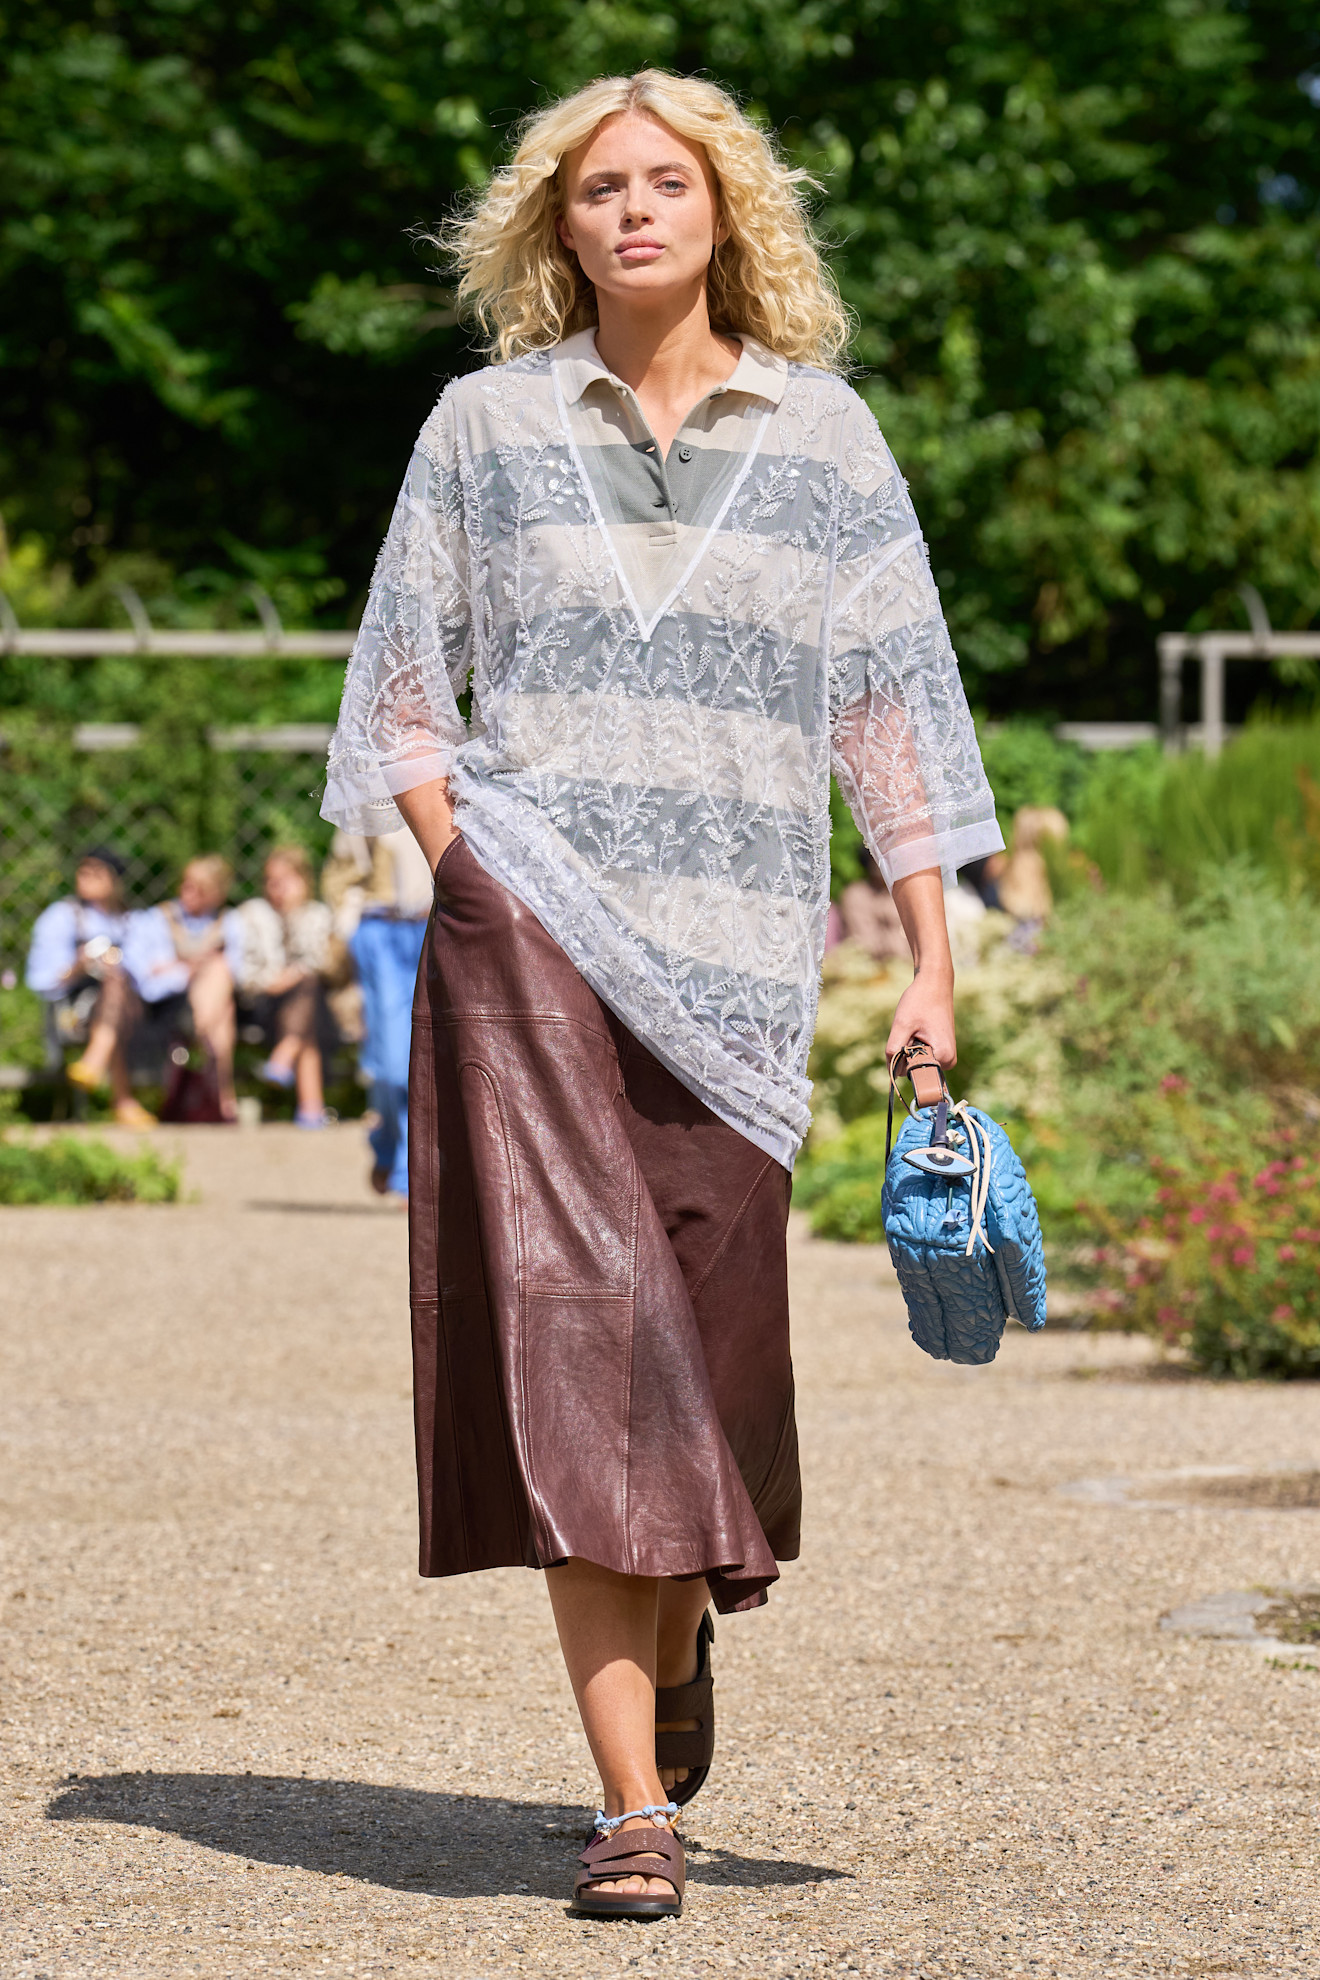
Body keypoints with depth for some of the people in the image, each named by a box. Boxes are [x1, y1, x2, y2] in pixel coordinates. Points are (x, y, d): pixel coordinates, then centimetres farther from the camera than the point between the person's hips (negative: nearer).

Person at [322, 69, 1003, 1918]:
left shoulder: (821, 433, 8)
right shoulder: (487, 424, 9)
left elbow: (892, 706, 7)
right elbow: (403, 682, 13)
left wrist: (932, 964, 2)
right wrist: (460, 861, -3)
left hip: (737, 953, 1)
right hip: (529, 933, -1)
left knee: (706, 1340, 1)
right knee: (572, 1323, -10)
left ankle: (679, 1650, 34)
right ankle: (636, 1804, -11)